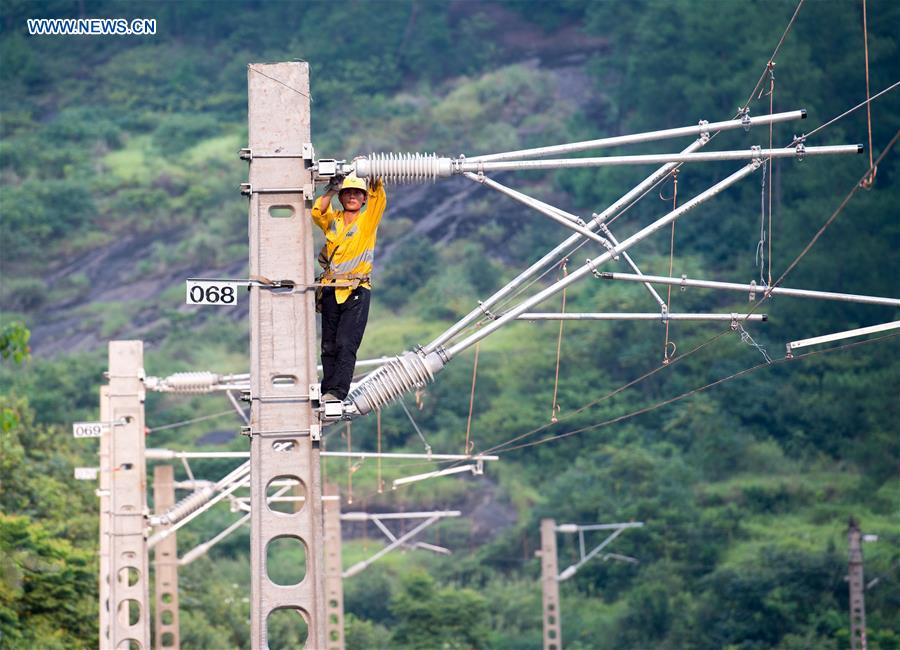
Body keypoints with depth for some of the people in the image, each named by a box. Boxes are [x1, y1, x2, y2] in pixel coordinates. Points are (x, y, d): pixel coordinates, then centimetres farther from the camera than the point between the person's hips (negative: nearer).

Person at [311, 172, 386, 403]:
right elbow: (318, 213, -7)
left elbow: (378, 198, -9)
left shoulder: (368, 220, 7)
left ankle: (337, 392, -19)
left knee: (346, 344, -13)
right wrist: (332, 188, -13)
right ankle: (327, 392, 8)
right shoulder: (332, 219, 13)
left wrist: (375, 181, -25)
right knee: (329, 346, 4)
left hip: (357, 291, -3)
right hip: (331, 290, 3)